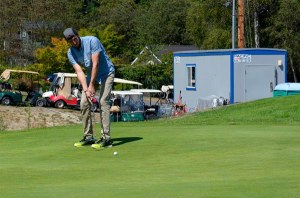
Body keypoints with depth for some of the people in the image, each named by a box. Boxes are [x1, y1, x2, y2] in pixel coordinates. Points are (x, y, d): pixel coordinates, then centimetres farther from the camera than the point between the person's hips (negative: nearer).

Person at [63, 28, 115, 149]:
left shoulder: (92, 41, -24)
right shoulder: (71, 53, -7)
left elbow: (95, 64, -25)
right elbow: (79, 72, -13)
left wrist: (91, 85, -24)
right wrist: (85, 89, -26)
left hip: (106, 73, -6)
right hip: (91, 75, 6)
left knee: (103, 102, -18)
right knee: (84, 103, -2)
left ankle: (106, 138, -21)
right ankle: (88, 137, 6)